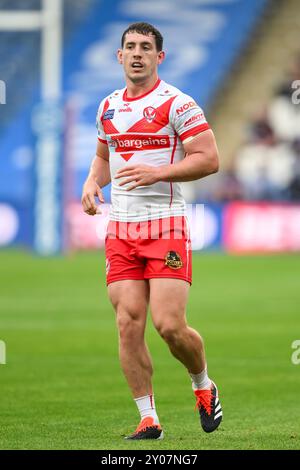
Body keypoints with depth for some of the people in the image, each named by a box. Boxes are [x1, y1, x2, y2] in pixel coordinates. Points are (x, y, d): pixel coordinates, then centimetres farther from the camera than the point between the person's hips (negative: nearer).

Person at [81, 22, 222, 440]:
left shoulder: (177, 103, -5)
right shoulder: (108, 107, 14)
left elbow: (209, 159, -10)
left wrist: (156, 172, -19)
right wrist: (92, 183, 8)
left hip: (166, 226, -5)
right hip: (121, 229, 5)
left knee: (170, 325, -13)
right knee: (129, 324, -4)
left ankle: (204, 385, 17)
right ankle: (148, 419, 3)